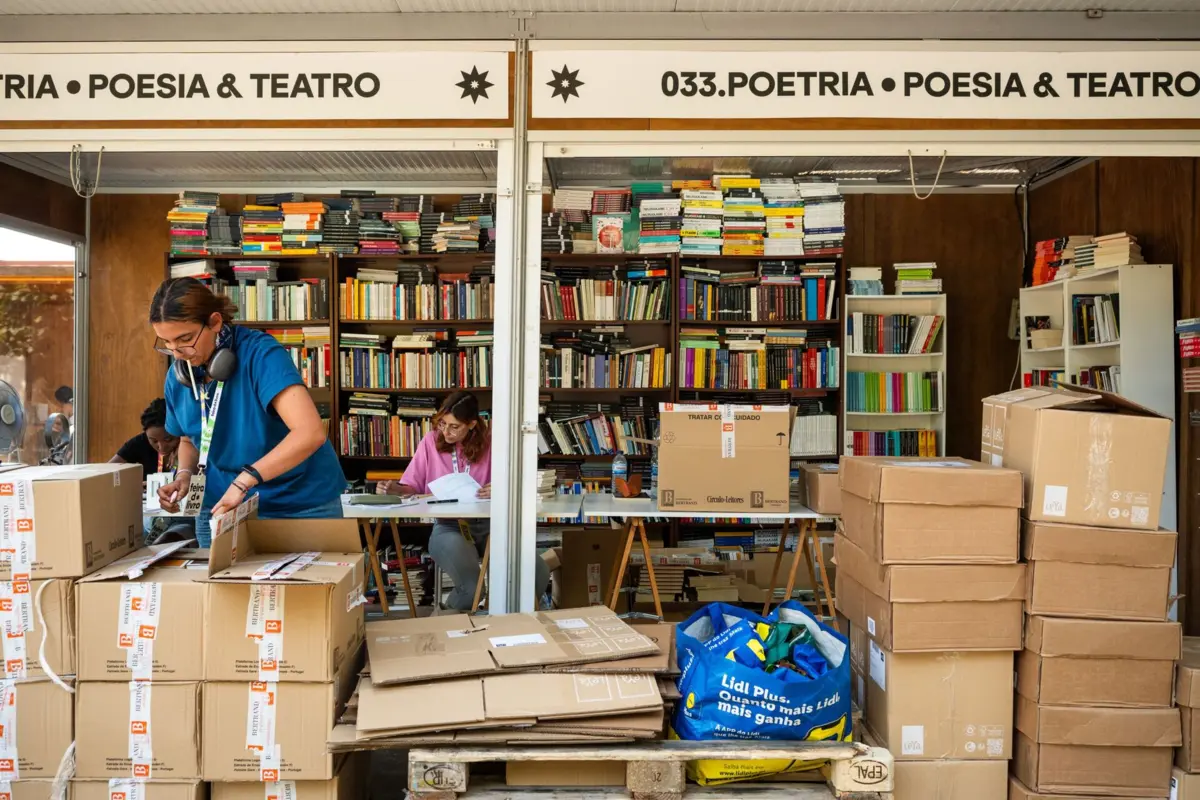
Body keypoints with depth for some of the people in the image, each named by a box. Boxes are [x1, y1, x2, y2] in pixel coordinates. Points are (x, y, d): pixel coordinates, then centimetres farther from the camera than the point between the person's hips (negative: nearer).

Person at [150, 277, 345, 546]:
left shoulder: (260, 353, -22)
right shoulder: (178, 376, -3)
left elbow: (311, 432, -35)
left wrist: (244, 478, -41)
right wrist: (184, 475, -6)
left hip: (300, 505, -5)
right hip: (221, 508, 5)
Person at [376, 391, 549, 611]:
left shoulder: (488, 444, 2)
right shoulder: (431, 442, 3)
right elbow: (413, 487, 7)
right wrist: (394, 488, -15)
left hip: (488, 524, 2)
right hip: (447, 527, -1)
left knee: (539, 573, -21)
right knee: (471, 589, -34)